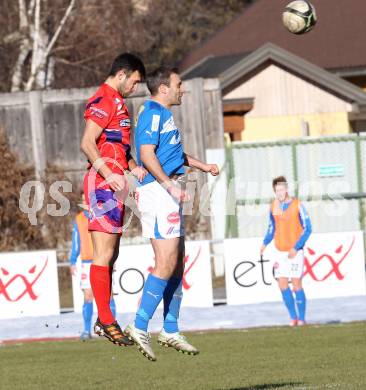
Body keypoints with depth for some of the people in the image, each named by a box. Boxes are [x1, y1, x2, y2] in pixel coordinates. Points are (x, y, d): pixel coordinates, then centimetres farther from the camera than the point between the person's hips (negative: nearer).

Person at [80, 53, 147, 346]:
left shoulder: (117, 102, 21)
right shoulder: (103, 101, -10)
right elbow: (87, 144, -19)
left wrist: (133, 167, 9)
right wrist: (109, 174, -28)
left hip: (114, 185, 10)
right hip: (102, 185, -10)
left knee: (110, 255, 12)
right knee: (103, 255, -9)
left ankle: (104, 320, 17)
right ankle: (106, 322, -8)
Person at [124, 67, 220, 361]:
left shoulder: (164, 114, 21)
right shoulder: (153, 113, -11)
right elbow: (147, 154, -21)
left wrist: (203, 166, 31)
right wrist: (169, 184, -27)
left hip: (168, 195, 11)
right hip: (157, 192, -11)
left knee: (177, 263, 11)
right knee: (166, 263, -16)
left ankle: (170, 331, 15)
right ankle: (140, 327, -17)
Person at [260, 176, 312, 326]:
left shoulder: (297, 205, -9)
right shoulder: (273, 206, 6)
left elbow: (307, 228, -9)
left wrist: (296, 248, -16)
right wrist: (265, 243, 5)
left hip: (295, 252, -5)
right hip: (280, 251, 5)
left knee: (296, 284, -5)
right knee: (282, 285, -1)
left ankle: (301, 318, 3)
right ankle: (293, 317, 9)